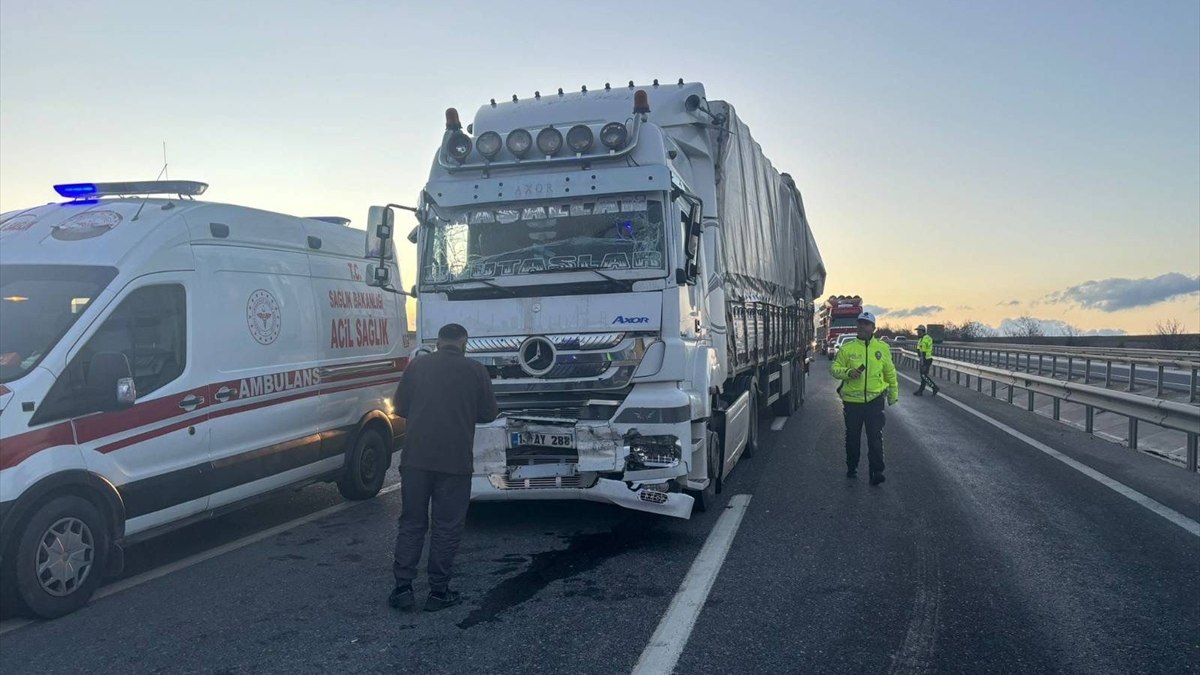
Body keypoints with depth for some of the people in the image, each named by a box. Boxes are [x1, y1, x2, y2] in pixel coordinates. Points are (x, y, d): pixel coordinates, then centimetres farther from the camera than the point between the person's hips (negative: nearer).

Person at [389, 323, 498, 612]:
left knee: (411, 523, 13)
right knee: (447, 528, 7)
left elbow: (400, 408, 9)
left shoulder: (417, 365, 4)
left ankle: (402, 587, 12)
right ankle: (438, 592, 12)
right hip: (455, 461, -2)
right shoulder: (475, 371, 1)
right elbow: (488, 413, 6)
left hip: (416, 458, 2)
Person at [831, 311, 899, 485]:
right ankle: (851, 467, 28)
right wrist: (848, 372, -18)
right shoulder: (847, 348, 1)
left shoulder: (882, 347, 5)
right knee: (852, 436, 12)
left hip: (875, 400, 0)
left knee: (875, 437, -5)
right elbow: (835, 368, 1)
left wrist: (893, 395, 17)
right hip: (852, 400, 0)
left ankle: (876, 471, -1)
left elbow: (890, 373, 13)